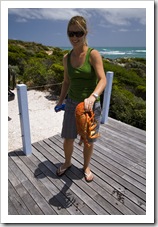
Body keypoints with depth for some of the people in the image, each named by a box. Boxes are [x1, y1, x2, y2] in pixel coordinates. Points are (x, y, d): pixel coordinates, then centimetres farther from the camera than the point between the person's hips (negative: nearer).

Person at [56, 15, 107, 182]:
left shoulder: (93, 54, -11)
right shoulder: (66, 58, 3)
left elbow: (103, 80, -21)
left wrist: (92, 97, -39)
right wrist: (60, 101, 5)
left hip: (91, 105, -3)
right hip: (72, 104, 4)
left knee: (89, 140, 11)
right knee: (68, 138, 12)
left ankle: (86, 167, 38)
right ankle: (67, 162, 42)